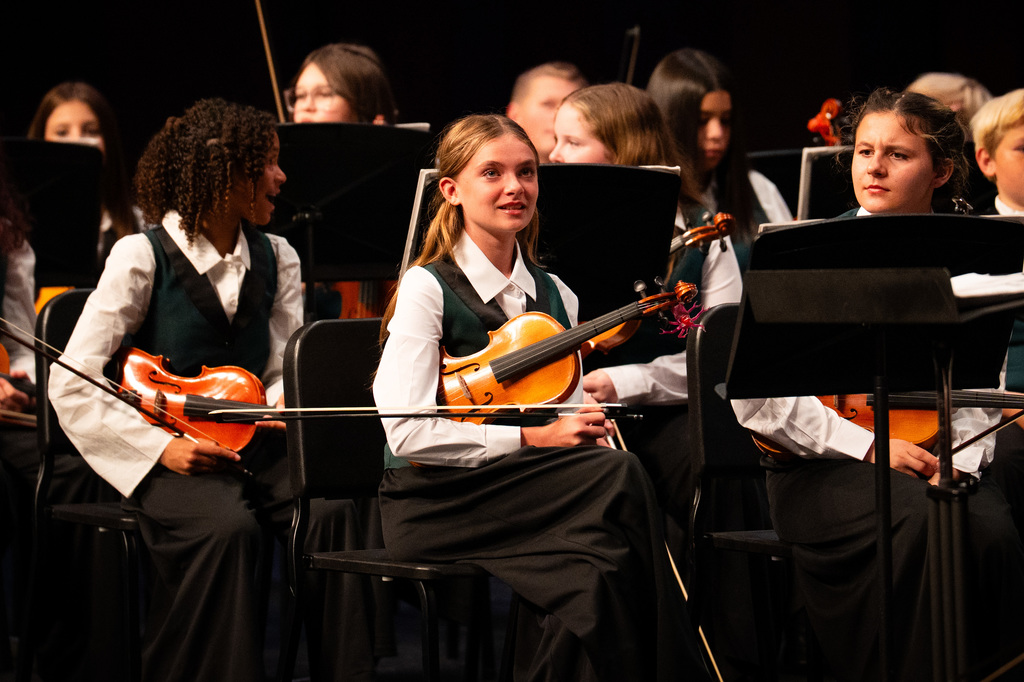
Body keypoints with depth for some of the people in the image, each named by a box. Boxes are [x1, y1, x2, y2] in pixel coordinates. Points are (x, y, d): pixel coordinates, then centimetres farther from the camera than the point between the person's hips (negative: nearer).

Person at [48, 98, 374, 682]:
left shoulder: (276, 259, 9)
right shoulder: (143, 258, -8)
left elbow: (285, 372, 9)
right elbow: (71, 386, -10)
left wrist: (286, 400, -16)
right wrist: (161, 446, -19)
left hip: (252, 444, 5)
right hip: (167, 456, -4)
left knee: (330, 508, -25)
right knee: (227, 526, -34)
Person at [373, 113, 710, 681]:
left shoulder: (555, 297, 15)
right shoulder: (428, 288, -4)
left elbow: (568, 433, 15)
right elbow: (407, 433, -14)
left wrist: (583, 427, -11)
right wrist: (529, 438, -20)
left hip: (533, 497, 5)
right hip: (434, 506, -5)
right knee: (620, 476, -27)